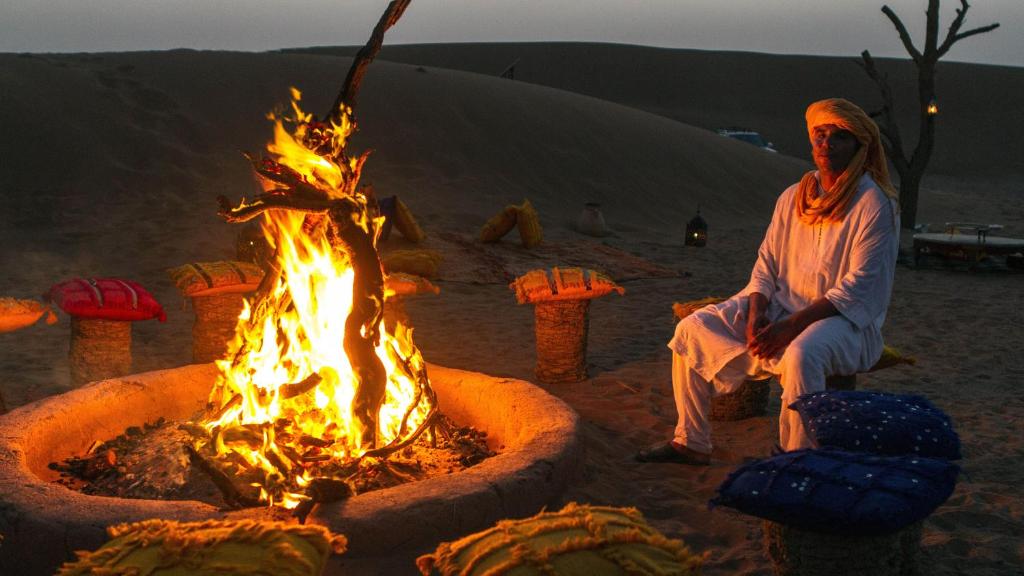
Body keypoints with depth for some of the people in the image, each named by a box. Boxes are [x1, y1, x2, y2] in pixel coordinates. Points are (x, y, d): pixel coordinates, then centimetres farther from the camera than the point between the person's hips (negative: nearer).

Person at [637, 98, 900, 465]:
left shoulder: (874, 204, -11)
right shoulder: (794, 197, 9)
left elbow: (857, 288, -17)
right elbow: (767, 264, 9)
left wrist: (791, 326, -23)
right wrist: (756, 314, -11)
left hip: (845, 318, -6)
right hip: (783, 305, 7)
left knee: (801, 353, -41)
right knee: (693, 328, -7)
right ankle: (690, 442, 1)